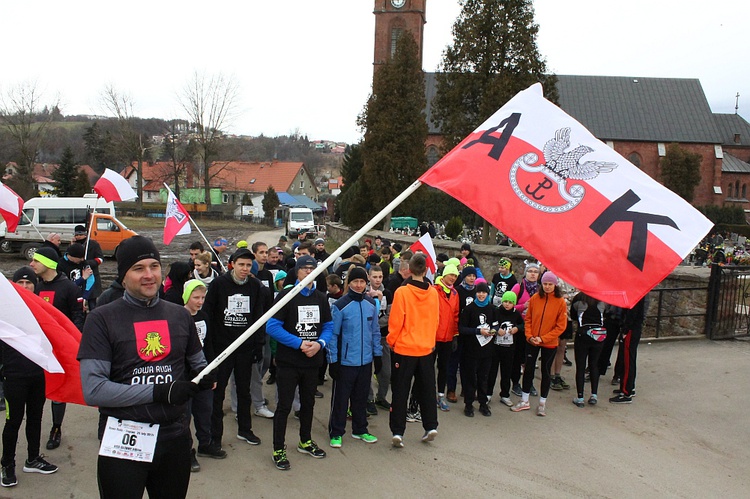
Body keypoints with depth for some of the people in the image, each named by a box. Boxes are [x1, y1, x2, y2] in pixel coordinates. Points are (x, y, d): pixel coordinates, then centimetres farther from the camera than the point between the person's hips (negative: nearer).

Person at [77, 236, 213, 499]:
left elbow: (198, 363, 18)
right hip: (123, 443, -4)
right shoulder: (102, 319, -8)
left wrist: (206, 376, -6)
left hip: (175, 436, 4)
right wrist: (160, 392, -21)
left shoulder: (180, 315, 6)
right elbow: (92, 390, -16)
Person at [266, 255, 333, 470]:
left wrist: (319, 343, -13)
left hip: (313, 361, 5)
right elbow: (272, 327, -14)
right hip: (288, 361, -5)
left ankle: (306, 441, 36)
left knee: (308, 403, 18)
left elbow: (328, 326, 8)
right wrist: (299, 343, -19)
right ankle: (279, 449, 14)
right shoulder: (286, 296, -8)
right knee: (284, 406, 1)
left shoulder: (321, 298, 6)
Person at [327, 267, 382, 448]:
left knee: (361, 397, 16)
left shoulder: (372, 304, 4)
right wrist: (333, 360, -9)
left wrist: (378, 354, 10)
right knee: (340, 398, 4)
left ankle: (360, 430, 30)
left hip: (366, 360, 4)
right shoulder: (340, 305, -11)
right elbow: (333, 334, -8)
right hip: (345, 361, -4)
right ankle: (336, 433, 17)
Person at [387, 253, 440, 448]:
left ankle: (397, 432, 4)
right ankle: (430, 426, 20)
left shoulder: (402, 292, -15)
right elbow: (435, 320, 6)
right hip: (426, 348, 3)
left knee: (400, 391, 4)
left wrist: (391, 341, 3)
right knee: (426, 389, 16)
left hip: (404, 348, -3)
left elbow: (395, 321, -12)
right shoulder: (433, 293, -3)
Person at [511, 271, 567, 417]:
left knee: (545, 372, 10)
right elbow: (528, 319, 3)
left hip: (549, 344, -2)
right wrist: (529, 336, -11)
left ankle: (542, 403, 25)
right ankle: (524, 401, 24)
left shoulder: (560, 302, -10)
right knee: (528, 369, 10)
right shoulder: (534, 298, -4)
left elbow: (561, 326, -10)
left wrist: (543, 338, -15)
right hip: (532, 342, 2)